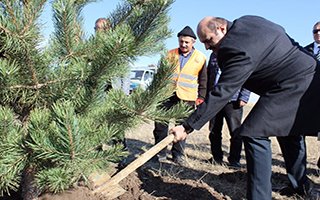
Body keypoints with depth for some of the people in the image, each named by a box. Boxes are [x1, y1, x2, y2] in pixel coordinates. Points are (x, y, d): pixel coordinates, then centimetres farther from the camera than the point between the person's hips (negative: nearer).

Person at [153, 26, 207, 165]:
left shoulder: (200, 58, 3)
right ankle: (160, 152, 13)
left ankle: (178, 154, 17)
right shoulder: (171, 54, 7)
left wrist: (201, 97, 4)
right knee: (160, 124, 1)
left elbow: (203, 80, 9)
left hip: (187, 98, -1)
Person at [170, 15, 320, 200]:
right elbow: (280, 31, 18)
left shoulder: (238, 50, -28)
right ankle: (301, 184, 42)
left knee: (255, 134, -15)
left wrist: (188, 127, -30)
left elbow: (221, 94, -31)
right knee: (289, 132, 25)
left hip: (292, 85, -11)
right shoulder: (246, 22, 2)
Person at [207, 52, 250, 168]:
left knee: (235, 132, -1)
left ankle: (234, 160, 11)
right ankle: (217, 157, 23)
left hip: (233, 101, -5)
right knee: (214, 131, 10)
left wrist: (244, 97, -14)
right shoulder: (214, 55, 14)